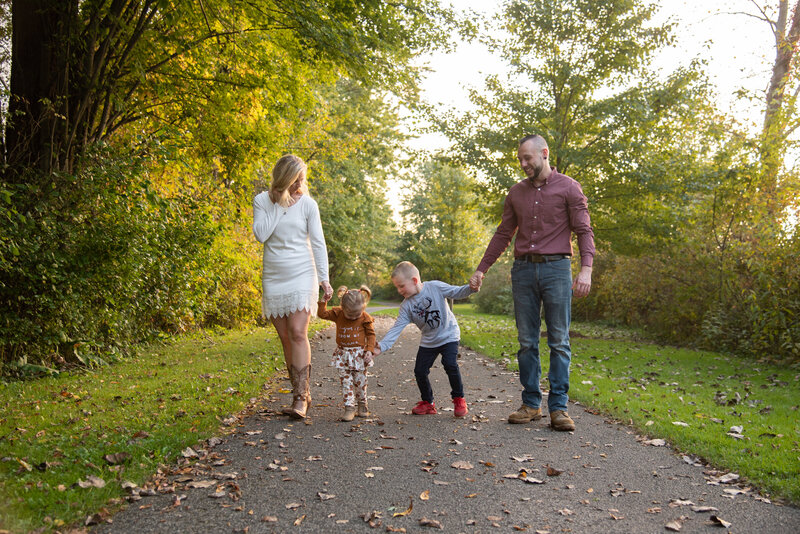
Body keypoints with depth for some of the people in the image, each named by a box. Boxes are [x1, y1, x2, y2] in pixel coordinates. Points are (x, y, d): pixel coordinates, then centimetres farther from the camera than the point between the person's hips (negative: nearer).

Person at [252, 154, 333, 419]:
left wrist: (324, 278, -3)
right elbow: (261, 234, -10)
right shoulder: (262, 201, 3)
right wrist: (278, 204, -9)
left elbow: (318, 242, 1)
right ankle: (303, 394, 15)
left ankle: (300, 398, -13)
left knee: (298, 333, -15)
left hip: (302, 276, -2)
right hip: (273, 278, 3)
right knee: (285, 338, 4)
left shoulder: (307, 203, 1)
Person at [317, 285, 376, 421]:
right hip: (343, 355, 2)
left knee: (360, 382, 6)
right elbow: (322, 314, 1)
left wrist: (369, 351, -9)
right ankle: (349, 408, 2)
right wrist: (323, 301, -9)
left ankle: (362, 405, 27)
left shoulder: (366, 318, -9)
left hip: (359, 355, -2)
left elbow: (371, 335, -2)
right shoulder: (337, 314, -3)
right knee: (346, 382, -2)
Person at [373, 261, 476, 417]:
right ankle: (428, 402, 23)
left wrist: (471, 287, -35)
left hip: (448, 335, -4)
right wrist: (382, 345, -25)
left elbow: (457, 292, -14)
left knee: (450, 365, -20)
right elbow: (397, 328, -13)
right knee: (420, 371, 1)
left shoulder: (434, 287, -15)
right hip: (428, 341, 4)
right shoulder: (406, 306, -8)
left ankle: (459, 399, 2)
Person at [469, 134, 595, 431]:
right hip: (523, 270, 4)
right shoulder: (516, 193, 15)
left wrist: (586, 268, -17)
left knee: (559, 342, -2)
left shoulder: (568, 187, 3)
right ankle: (531, 404, 11)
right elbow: (503, 235, 18)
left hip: (556, 268, -4)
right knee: (527, 342, 4)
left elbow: (584, 231, -2)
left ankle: (558, 408, 3)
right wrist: (481, 270, 15)